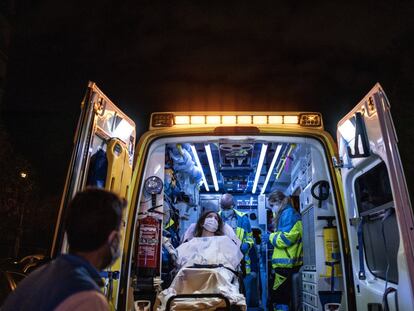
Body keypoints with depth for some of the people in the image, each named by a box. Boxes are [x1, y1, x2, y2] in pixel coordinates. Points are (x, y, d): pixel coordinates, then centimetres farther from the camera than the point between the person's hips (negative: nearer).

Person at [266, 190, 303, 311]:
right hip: (285, 262, 10)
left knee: (278, 297, -5)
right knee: (280, 297, 16)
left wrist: (271, 237, -6)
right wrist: (272, 236, 8)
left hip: (287, 263, -10)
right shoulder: (285, 214, 18)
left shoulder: (288, 213, -11)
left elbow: (286, 238, -20)